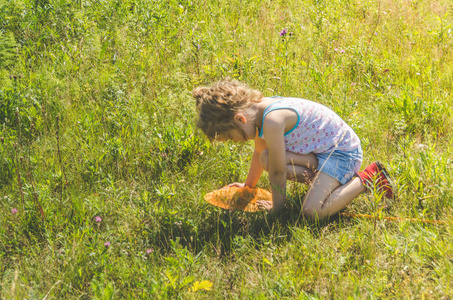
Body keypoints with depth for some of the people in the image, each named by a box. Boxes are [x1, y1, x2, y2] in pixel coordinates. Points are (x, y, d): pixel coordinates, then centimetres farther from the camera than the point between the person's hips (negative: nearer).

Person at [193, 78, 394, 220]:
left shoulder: (272, 120, -27)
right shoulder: (257, 110, 2)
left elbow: (277, 172, -20)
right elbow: (259, 153, 21)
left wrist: (277, 207, -5)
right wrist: (249, 186, 33)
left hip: (343, 151, -9)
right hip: (322, 149, 9)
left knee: (312, 212, -26)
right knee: (267, 159, -10)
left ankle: (366, 179, -8)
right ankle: (324, 178, 0)